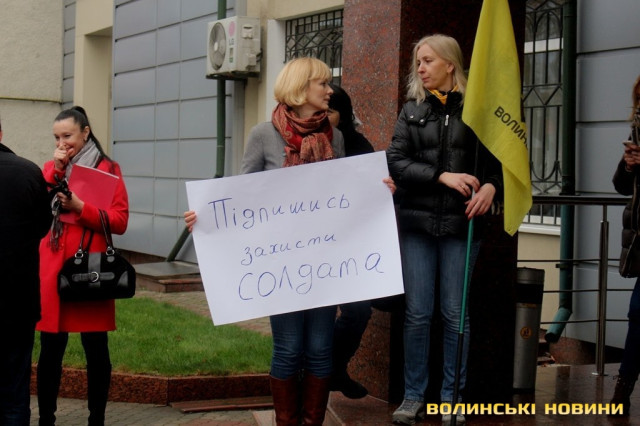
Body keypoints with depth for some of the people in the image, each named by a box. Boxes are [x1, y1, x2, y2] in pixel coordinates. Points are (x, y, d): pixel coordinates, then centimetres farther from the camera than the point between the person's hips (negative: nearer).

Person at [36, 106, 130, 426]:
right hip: (51, 270, 3)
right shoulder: (50, 167, 14)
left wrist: (80, 207, -18)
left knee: (96, 350, 4)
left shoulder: (108, 169, 2)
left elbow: (120, 221, -7)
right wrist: (55, 172, -5)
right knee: (50, 350, 4)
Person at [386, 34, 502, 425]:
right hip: (417, 222, 2)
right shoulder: (412, 110, 8)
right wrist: (442, 177, -15)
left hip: (461, 225, -2)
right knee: (417, 313, 5)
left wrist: (491, 186, -19)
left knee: (455, 313, 5)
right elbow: (396, 162, -2)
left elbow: (499, 159, 2)